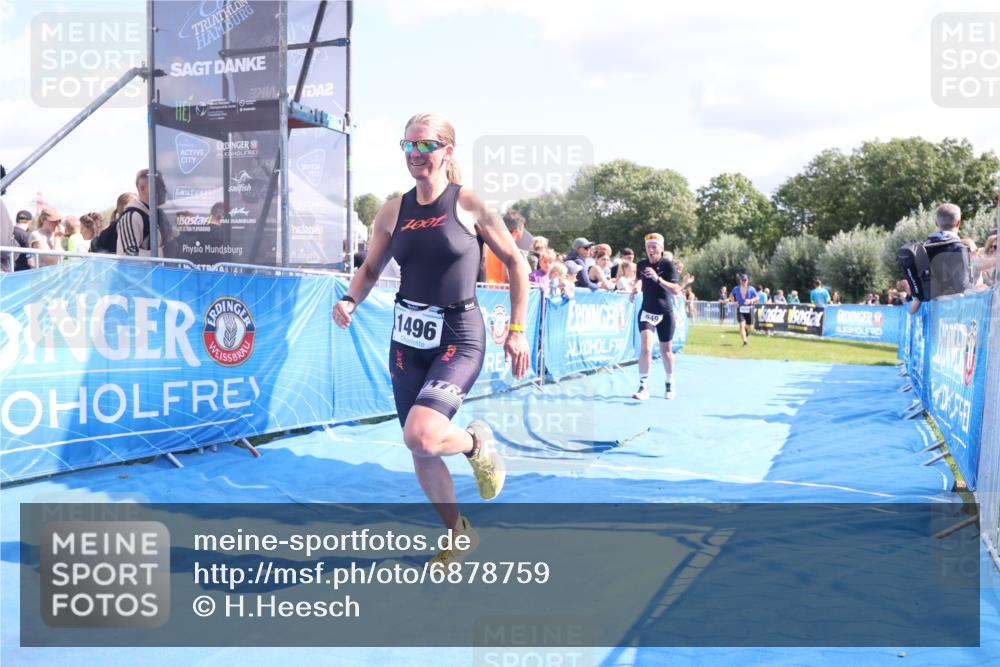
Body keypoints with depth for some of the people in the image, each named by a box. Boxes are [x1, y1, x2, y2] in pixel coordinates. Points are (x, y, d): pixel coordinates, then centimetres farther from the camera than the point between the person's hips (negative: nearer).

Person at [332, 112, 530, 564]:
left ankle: (477, 443, 11)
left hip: (458, 339, -5)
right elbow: (371, 269, 14)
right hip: (407, 340, 5)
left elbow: (515, 263, 0)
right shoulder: (392, 212, 3)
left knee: (421, 436, -25)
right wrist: (349, 301, -7)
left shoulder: (469, 205, -8)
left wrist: (517, 330, -2)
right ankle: (457, 533, 35)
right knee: (420, 452, 10)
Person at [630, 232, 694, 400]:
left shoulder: (668, 265, -11)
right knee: (646, 345, -19)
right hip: (647, 312, 1)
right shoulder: (641, 264, 0)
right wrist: (635, 288, 1)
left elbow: (676, 290, -21)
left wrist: (657, 278, -32)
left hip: (665, 314, -1)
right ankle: (643, 387, -17)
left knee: (666, 350, 10)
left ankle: (670, 384, 32)